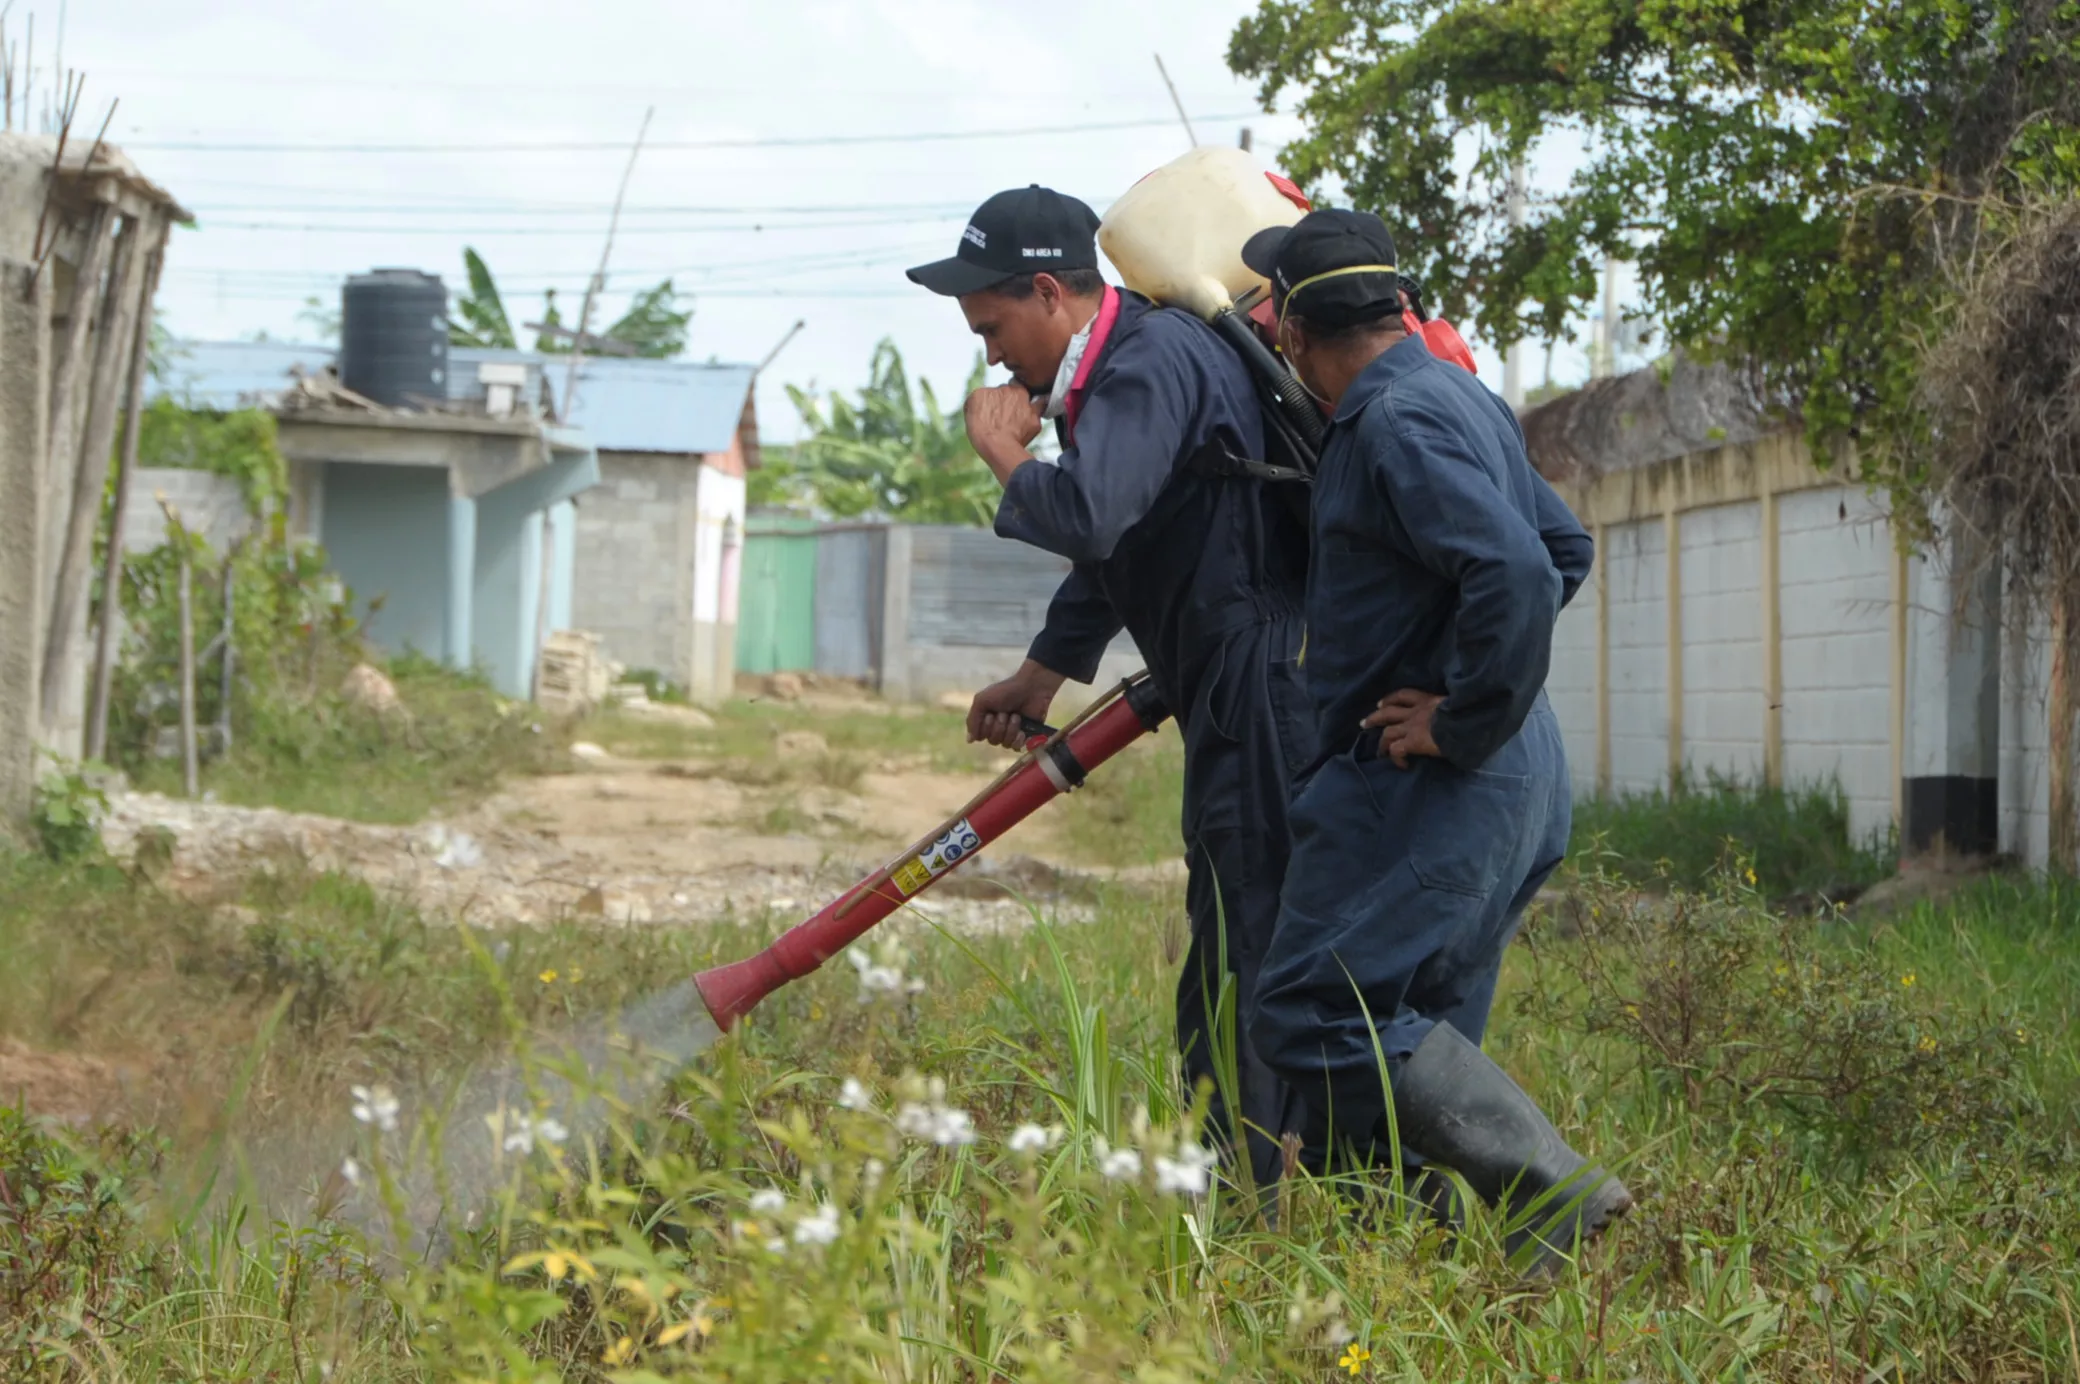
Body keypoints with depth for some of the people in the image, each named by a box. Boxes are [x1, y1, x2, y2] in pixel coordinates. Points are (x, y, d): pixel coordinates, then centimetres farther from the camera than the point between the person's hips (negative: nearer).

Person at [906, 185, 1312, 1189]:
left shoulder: (1156, 362, -15)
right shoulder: (1123, 364, 18)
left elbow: (1087, 516, -31)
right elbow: (1112, 546, 32)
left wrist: (1004, 451, -11)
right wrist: (1039, 676, 37)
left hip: (1265, 709, -11)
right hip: (1237, 713, 11)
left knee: (1240, 992, -8)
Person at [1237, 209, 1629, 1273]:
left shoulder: (1398, 422, -16)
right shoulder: (1459, 397, 16)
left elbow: (1516, 576, -29)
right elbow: (1564, 549, 27)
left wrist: (1461, 725, -18)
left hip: (1437, 783, -10)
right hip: (1513, 785, 10)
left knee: (1315, 1014, -11)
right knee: (1409, 1029, 12)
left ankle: (1557, 1195, -14)